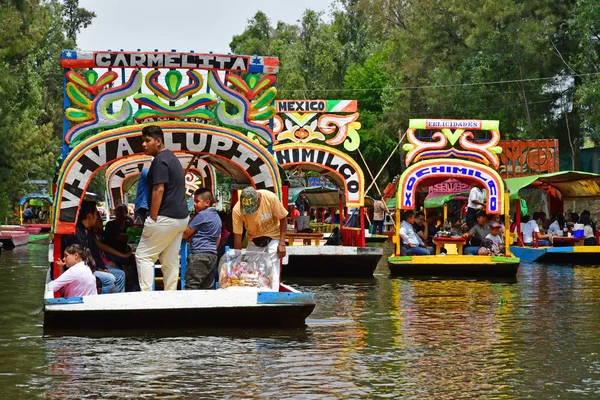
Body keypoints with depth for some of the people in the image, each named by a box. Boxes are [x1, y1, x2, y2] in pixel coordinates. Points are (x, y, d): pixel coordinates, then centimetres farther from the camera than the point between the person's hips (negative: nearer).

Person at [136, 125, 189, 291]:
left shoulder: (160, 160, -12)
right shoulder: (171, 158, 18)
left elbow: (158, 190, -19)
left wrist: (152, 219, -16)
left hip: (165, 218, -9)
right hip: (180, 217, 9)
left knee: (143, 255, -2)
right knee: (171, 261, 9)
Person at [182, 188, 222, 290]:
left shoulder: (202, 215, -10)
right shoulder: (217, 216, 17)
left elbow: (186, 233, -6)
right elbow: (219, 237, 24)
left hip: (199, 254, -9)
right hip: (213, 255, 9)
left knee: (191, 284, -11)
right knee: (208, 286, 8)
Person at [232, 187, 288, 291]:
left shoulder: (270, 198, -29)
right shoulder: (237, 210, -26)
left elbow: (283, 218, -14)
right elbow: (237, 236, -18)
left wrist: (282, 243, -17)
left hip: (273, 237, -2)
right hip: (253, 239, 2)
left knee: (273, 271, -10)